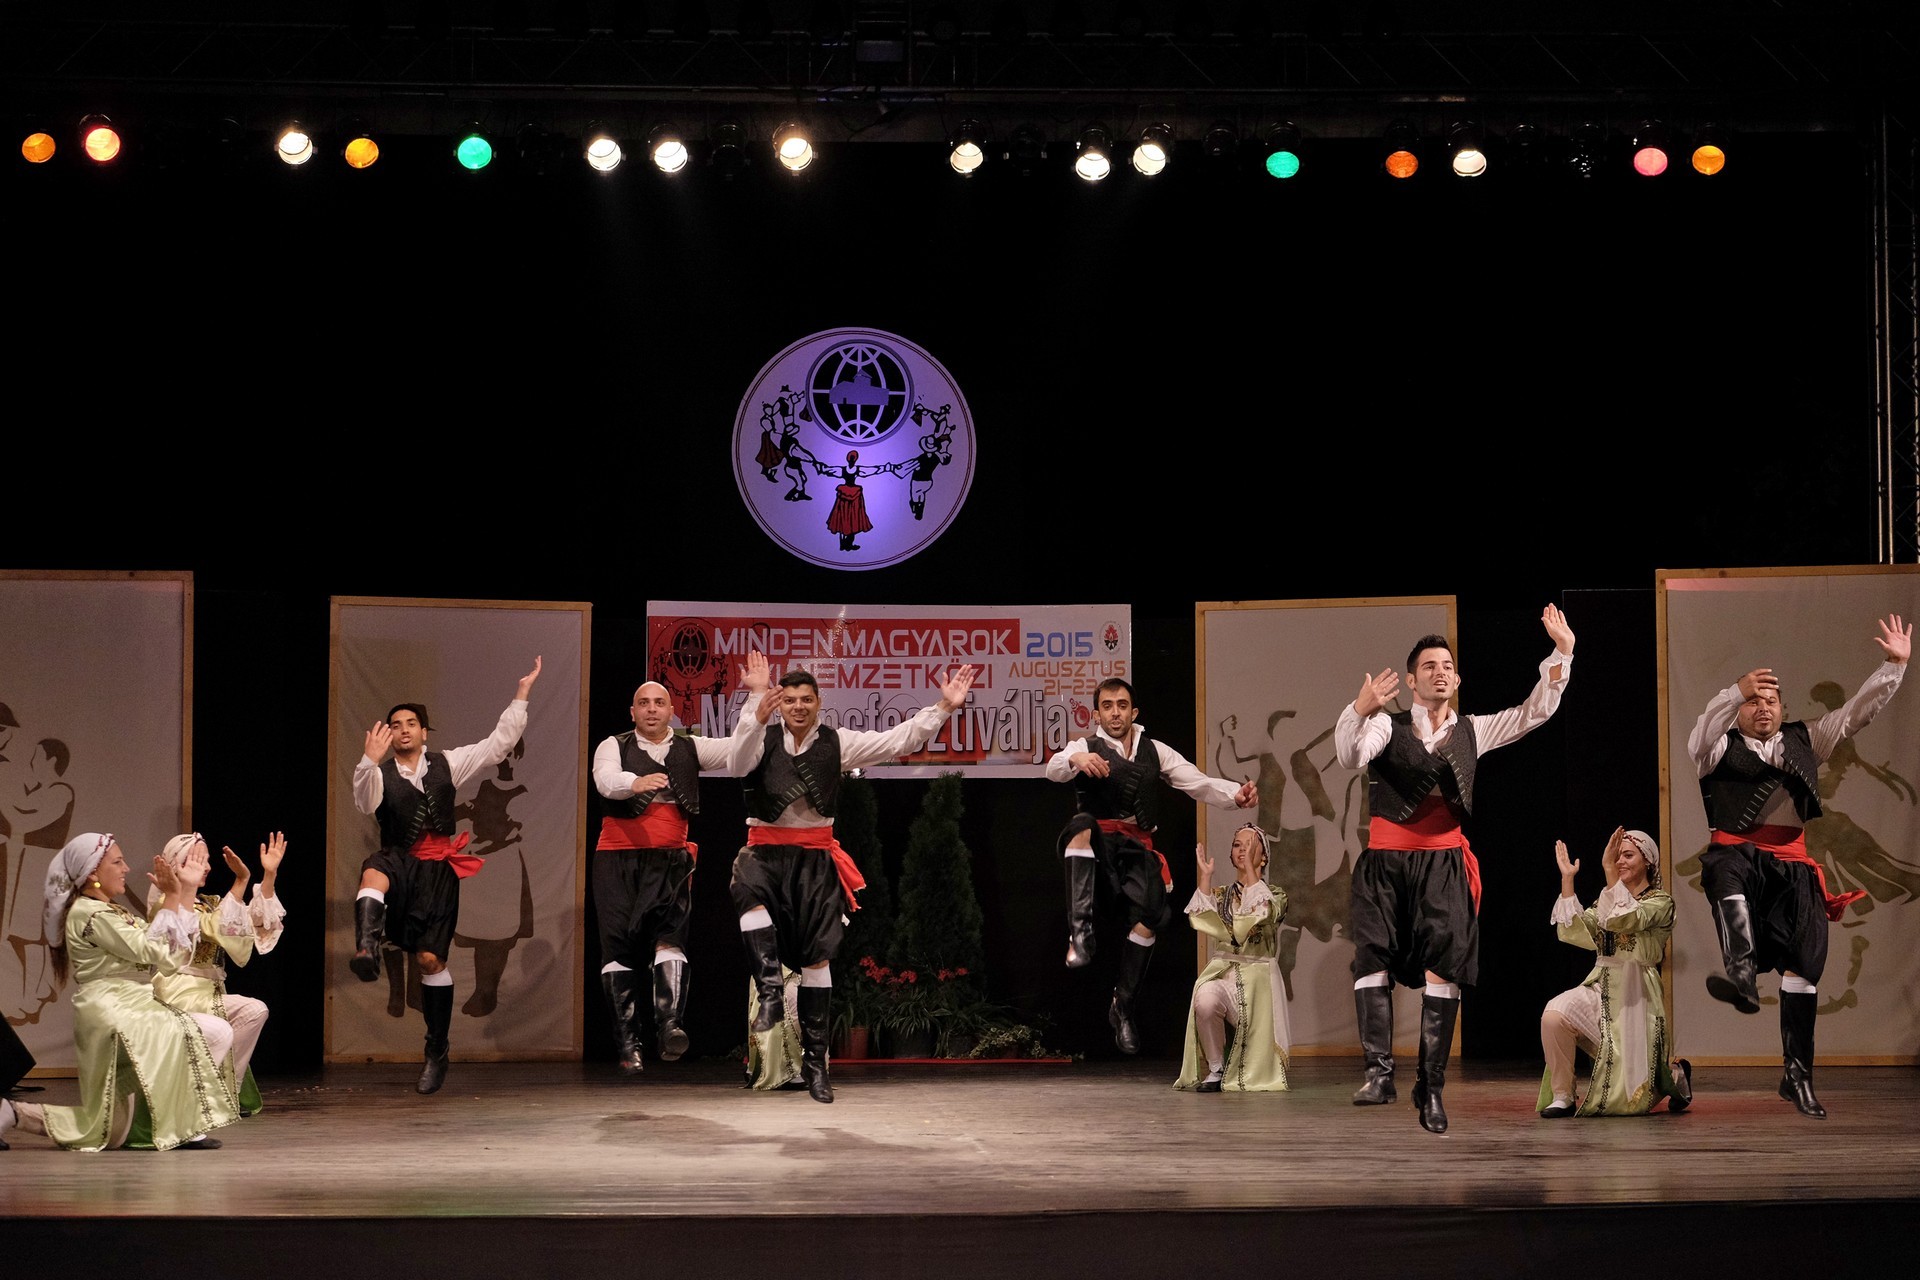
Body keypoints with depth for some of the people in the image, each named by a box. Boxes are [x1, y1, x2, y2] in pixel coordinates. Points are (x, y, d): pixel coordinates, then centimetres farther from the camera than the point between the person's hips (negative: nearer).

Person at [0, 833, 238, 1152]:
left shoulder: (114, 913, 19)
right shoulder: (91, 914, -11)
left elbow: (179, 951, 16)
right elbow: (158, 954, -15)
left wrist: (187, 889, 16)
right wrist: (172, 897, -10)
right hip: (114, 1016, -10)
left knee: (108, 1133, 11)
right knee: (216, 1032, -19)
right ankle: (184, 1124, -13)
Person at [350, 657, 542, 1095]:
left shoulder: (446, 764, 9)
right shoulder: (381, 775, 3)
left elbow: (498, 744, 7)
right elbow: (365, 803, -19)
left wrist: (522, 694, 2)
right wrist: (369, 761, -35)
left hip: (438, 870, 1)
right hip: (398, 862, -1)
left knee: (430, 959, -2)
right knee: (372, 874, -38)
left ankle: (437, 1054, 8)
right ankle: (366, 951, -60)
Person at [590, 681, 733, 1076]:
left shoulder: (689, 748, 12)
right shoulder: (615, 747, 5)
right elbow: (605, 780, -16)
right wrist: (636, 783, -39)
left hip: (669, 860, 1)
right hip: (618, 858, 0)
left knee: (670, 935, -18)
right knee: (618, 947, -3)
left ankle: (669, 1027, -30)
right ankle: (627, 1043, 0)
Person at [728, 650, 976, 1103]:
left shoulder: (836, 742, 5)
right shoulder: (763, 739, 1)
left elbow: (897, 741, -1)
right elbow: (737, 764, -20)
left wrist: (944, 707, -11)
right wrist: (758, 706, -32)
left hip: (815, 856, 2)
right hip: (766, 849, -2)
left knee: (817, 954, 2)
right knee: (749, 890, -38)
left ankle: (814, 1059, 10)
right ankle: (770, 990, -37)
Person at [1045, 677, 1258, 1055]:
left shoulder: (1154, 751, 16)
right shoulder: (1086, 747, 6)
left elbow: (1198, 782, 7)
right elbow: (1054, 768, -16)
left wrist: (1236, 795, -14)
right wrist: (1075, 759, -41)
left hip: (1137, 848, 3)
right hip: (1098, 847, -3)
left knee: (1150, 911, -23)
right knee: (1081, 822, -37)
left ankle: (1122, 1007, -6)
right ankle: (1080, 932, -44)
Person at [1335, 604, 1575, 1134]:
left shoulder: (1472, 732, 15)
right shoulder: (1387, 725, 5)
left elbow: (1534, 712, 10)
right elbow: (1350, 755, -15)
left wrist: (1561, 653, 1)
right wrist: (1360, 710, -35)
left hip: (1443, 864, 2)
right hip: (1384, 863, -1)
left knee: (1443, 968, -7)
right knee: (1373, 959, -13)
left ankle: (1431, 1085, -3)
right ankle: (1379, 1071, -14)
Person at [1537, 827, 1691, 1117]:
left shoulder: (1660, 901, -1)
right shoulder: (1607, 900, 16)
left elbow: (1626, 920, -22)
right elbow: (1573, 933, 1)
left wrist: (1610, 871, -28)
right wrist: (1567, 880, -5)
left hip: (1636, 995, -5)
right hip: (1599, 988, 5)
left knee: (1631, 1099, -2)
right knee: (1553, 1015, -29)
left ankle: (1674, 1075, 31)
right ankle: (1561, 1096, -16)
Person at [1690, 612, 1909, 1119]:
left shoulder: (1803, 741, 21)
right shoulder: (1721, 747, 10)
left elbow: (1856, 713, 16)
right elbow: (1700, 739, -13)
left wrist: (1895, 665, 6)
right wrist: (1737, 691, -25)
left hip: (1792, 866, 4)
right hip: (1739, 853, -4)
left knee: (1803, 964, -2)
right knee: (1727, 868, -41)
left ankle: (1797, 1073, 6)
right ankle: (1742, 973, -61)